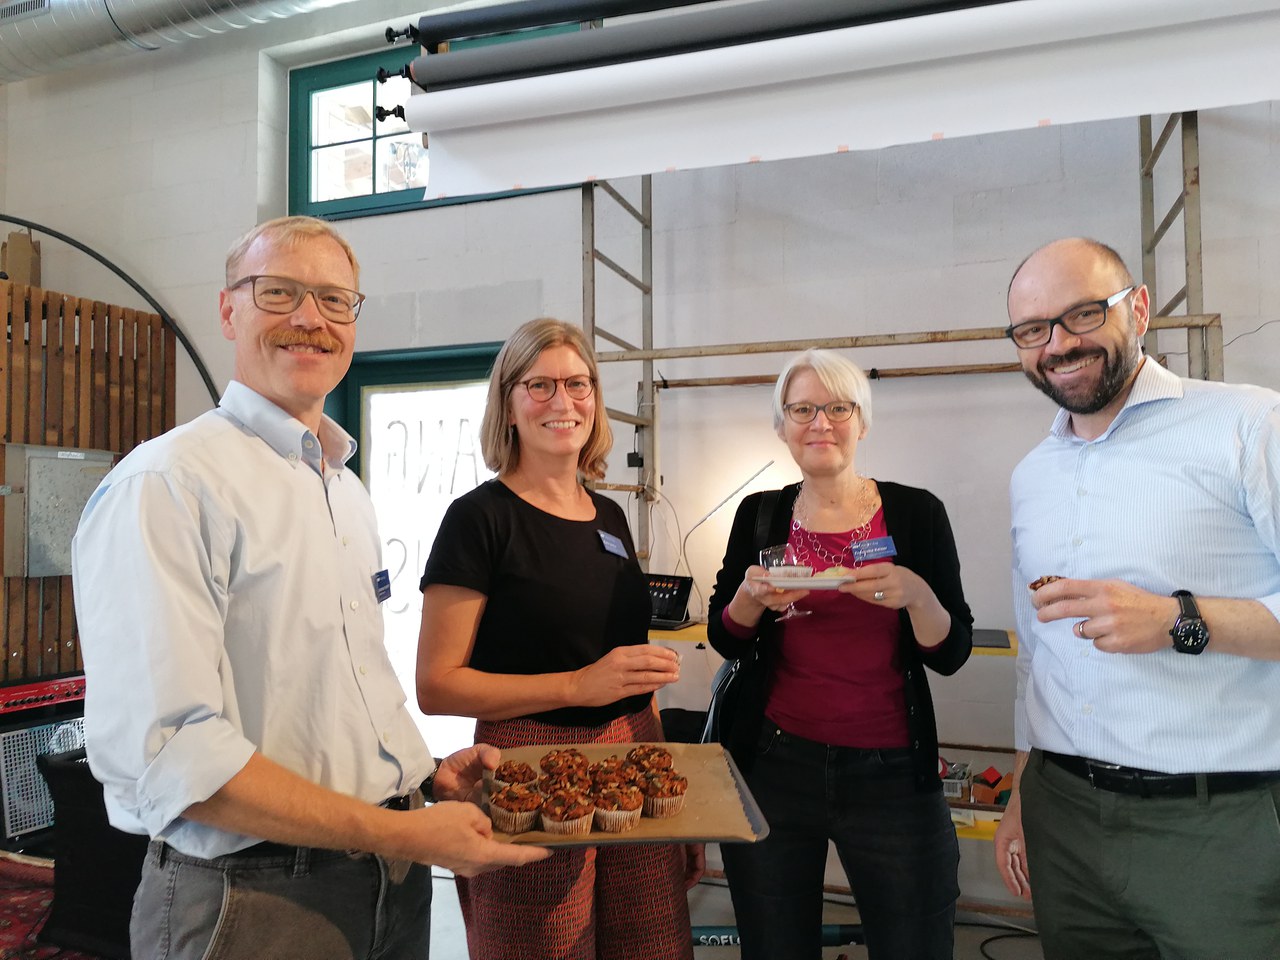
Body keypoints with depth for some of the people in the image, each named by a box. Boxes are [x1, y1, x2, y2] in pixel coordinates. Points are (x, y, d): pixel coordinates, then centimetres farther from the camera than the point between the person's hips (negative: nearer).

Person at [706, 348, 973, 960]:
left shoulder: (917, 512, -2)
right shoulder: (761, 515, 2)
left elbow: (952, 655, -3)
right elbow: (724, 639, 7)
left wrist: (916, 595, -22)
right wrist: (753, 596, -14)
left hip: (890, 773, -1)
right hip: (773, 766, 1)